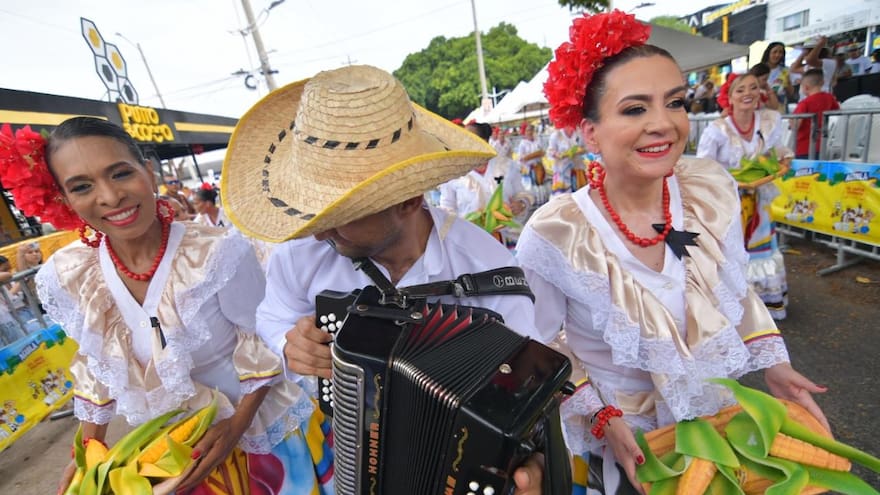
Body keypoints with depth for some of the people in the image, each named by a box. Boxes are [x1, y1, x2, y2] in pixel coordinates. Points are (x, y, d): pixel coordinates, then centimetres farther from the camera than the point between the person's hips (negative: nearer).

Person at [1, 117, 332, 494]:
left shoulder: (221, 254, -26)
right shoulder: (66, 278, -12)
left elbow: (261, 347, -15)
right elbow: (95, 364, 5)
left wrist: (238, 425, -16)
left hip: (261, 429, -2)